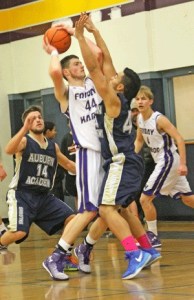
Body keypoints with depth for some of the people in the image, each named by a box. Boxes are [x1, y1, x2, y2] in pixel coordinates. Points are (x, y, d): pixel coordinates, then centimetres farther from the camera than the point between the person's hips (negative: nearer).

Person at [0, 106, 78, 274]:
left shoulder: (53, 147, 12)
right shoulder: (24, 141, -6)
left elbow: (67, 163, 29)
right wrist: (25, 128, -38)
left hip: (44, 196, 6)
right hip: (22, 194, -6)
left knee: (72, 219, -4)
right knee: (19, 232, -24)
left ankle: (64, 258, 8)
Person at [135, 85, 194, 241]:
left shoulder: (159, 119, -20)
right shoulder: (140, 119, 3)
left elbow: (179, 139, -22)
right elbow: (139, 140, 17)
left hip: (168, 161, -8)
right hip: (162, 162, 8)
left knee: (145, 199, -8)